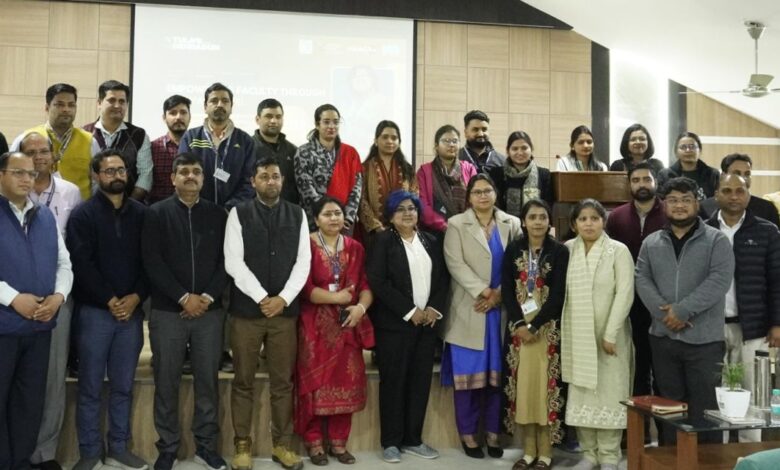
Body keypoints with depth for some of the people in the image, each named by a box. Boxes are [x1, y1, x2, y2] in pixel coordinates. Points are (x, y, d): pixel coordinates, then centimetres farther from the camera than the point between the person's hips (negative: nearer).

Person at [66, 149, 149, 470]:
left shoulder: (141, 214, 8)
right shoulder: (83, 215, -1)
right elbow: (82, 264, -9)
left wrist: (136, 297, -8)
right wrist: (110, 301, -13)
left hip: (132, 310, 3)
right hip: (94, 310, -3)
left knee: (123, 385, 10)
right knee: (90, 387, 4)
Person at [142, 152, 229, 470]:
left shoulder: (217, 215, 8)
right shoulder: (156, 214, 2)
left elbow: (226, 261, 4)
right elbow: (152, 262, -6)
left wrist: (208, 297, -9)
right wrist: (184, 298, -12)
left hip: (209, 311, 2)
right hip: (167, 311, -1)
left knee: (207, 380, 6)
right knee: (166, 382, 5)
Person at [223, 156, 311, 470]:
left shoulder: (297, 215, 8)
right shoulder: (239, 214, 1)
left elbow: (303, 262, 2)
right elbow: (233, 262, -7)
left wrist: (283, 299, -9)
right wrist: (262, 298, -13)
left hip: (285, 308, 2)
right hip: (246, 309, -2)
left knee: (283, 381, 8)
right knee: (243, 381, 6)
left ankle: (282, 444, 18)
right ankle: (242, 445, 16)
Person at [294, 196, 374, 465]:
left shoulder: (355, 248, 11)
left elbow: (366, 285, 5)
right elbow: (304, 287, -11)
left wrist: (361, 307, -14)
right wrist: (336, 297, -16)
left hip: (347, 324, 4)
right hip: (316, 325, -4)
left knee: (345, 383, 5)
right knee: (315, 383, -1)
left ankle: (338, 441, 15)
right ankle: (314, 441, 10)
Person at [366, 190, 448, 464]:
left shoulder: (431, 241, 14)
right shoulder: (383, 240, -1)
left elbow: (442, 278, 12)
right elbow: (377, 282, -11)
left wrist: (435, 309, -5)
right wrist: (410, 311, -14)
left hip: (426, 322, 5)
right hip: (394, 323, -5)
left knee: (421, 381, 7)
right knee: (393, 381, 0)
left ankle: (412, 439, 18)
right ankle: (391, 442, 10)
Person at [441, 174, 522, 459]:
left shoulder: (511, 224, 9)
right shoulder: (456, 225, 3)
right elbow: (455, 264, -9)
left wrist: (499, 294, -12)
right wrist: (483, 291, -17)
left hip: (501, 310, 2)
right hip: (469, 311, -2)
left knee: (497, 373, 7)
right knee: (468, 373, 1)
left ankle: (493, 432, 18)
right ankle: (468, 434, 12)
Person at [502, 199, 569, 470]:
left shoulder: (560, 251, -4)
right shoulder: (513, 249, 5)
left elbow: (558, 295, -10)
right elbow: (506, 290, 1)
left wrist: (534, 326, -14)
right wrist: (519, 323, -11)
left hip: (547, 328, -3)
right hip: (518, 327, 3)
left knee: (545, 386, -1)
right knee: (522, 385, 5)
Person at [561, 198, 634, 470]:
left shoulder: (619, 251, -4)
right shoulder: (567, 250, 5)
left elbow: (625, 294, -10)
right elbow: (559, 291, 6)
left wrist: (610, 334, -15)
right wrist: (564, 333, 0)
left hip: (609, 335, -3)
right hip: (576, 336, 3)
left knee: (609, 395, 1)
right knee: (581, 394, 7)